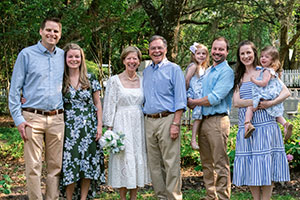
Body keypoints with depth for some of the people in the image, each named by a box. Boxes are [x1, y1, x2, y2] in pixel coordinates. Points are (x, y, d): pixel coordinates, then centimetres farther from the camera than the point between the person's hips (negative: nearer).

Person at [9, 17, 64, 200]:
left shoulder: (63, 56, 12)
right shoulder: (27, 54, 2)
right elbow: (15, 89, 0)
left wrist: (69, 115, 12)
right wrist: (18, 118, -7)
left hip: (57, 119, 3)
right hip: (33, 117, -3)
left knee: (55, 166, 5)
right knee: (34, 167, -4)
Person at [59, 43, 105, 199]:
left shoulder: (90, 79, 3)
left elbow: (97, 103, 7)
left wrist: (99, 125, 0)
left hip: (89, 127, 1)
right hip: (69, 128, -1)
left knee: (88, 165, 2)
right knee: (69, 165, -3)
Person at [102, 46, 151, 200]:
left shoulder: (143, 81, 10)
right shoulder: (114, 80, 0)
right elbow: (110, 105, -2)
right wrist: (110, 129, -8)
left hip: (139, 125, 4)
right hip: (121, 125, -4)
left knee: (138, 158, 5)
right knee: (123, 159, -3)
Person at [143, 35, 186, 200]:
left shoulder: (174, 69, 0)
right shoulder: (146, 72, 18)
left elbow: (180, 99, -6)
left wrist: (176, 124, -14)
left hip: (167, 119, -6)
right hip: (149, 121, 6)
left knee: (171, 163, -7)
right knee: (154, 164, 8)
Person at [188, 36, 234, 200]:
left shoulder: (227, 72, -8)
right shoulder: (208, 71, 19)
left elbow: (215, 98, -17)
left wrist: (192, 102, -4)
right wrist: (194, 104, 3)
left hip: (218, 120, -8)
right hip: (203, 119, 8)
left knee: (220, 164, -6)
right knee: (207, 163, 13)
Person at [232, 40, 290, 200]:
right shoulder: (238, 77, 13)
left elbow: (286, 92, -2)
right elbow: (236, 102, -1)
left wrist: (271, 103, -19)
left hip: (265, 123, -3)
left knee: (266, 164, -3)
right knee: (250, 168, 3)